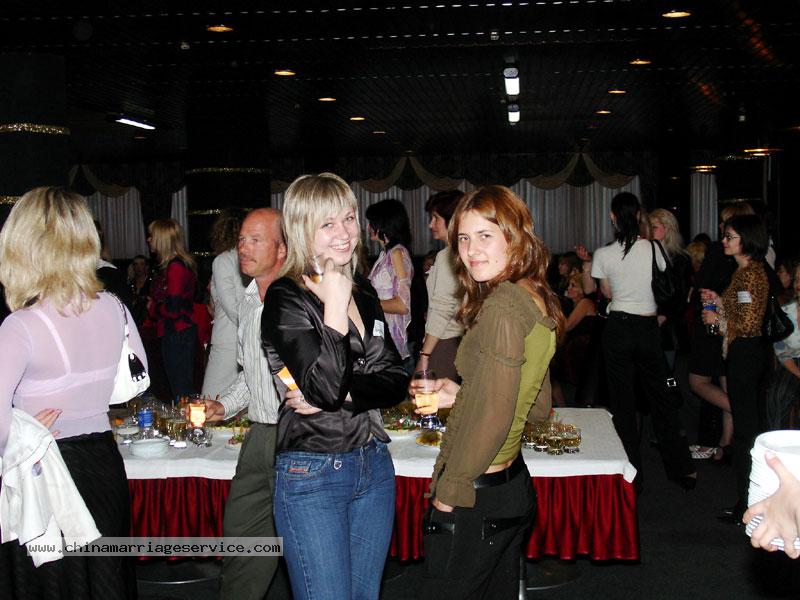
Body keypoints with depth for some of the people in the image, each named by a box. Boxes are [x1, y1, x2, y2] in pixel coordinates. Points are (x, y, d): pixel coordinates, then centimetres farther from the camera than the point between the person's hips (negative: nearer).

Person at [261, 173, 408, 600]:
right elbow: (323, 388, -22)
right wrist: (335, 308, -21)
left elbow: (395, 380, 3)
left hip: (374, 467, 6)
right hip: (312, 475, -6)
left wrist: (341, 395, -13)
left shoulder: (364, 292, 8)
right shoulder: (285, 299, -12)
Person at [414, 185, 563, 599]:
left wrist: (449, 491, -13)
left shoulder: (503, 306, -21)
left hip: (472, 501, -9)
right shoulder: (540, 300, 7)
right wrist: (461, 395, 9)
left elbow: (492, 417, -23)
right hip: (514, 485, 9)